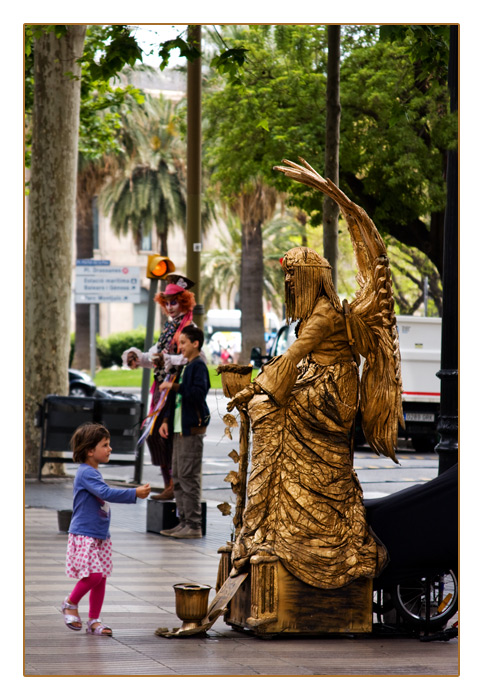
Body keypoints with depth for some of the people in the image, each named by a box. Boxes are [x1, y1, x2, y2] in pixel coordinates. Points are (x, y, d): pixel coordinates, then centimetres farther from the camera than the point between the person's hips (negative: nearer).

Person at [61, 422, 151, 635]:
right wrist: (135, 493, -29)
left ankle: (94, 620, 15)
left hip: (100, 535, 9)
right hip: (84, 535, -9)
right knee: (93, 575, -15)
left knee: (101, 578, 7)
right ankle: (71, 603, 8)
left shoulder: (94, 473, 14)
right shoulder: (86, 473, -17)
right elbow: (106, 493, -28)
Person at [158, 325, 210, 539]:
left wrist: (174, 386, -20)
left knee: (188, 477, -9)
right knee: (178, 477, 11)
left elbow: (198, 393, -25)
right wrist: (167, 420, 14)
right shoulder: (186, 366, 19)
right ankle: (184, 522, 15)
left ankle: (194, 525, -7)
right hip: (180, 429, 10)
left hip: (192, 429, -10)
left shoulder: (199, 366, -10)